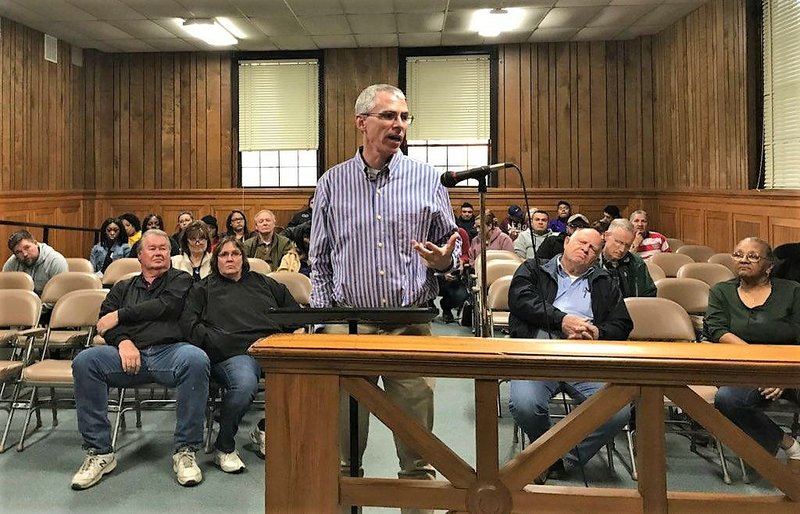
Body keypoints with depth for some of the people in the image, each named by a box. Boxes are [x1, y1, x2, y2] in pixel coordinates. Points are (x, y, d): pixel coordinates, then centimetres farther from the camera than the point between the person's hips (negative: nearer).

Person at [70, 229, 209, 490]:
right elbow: (105, 321, 11)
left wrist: (120, 315, 2)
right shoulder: (123, 288, 27)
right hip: (130, 353, 3)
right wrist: (122, 341, -10)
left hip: (170, 351, -3)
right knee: (84, 361, -25)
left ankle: (185, 451, -25)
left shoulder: (180, 280, 18)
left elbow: (165, 306, -2)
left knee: (196, 359, -36)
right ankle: (99, 451, -15)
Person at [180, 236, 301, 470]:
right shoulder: (204, 289, 23)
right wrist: (214, 342, -6)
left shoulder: (264, 283, 30)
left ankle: (267, 429, -4)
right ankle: (224, 447, -12)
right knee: (245, 384, -38)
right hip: (233, 353, -3)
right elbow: (188, 323, 8)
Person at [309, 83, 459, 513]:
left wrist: (445, 260, -14)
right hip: (347, 324, 1)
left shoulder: (427, 179, 3)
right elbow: (319, 263, 9)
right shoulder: (332, 183, 6)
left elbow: (451, 248, 9)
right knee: (343, 448, 10)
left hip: (412, 325, 0)